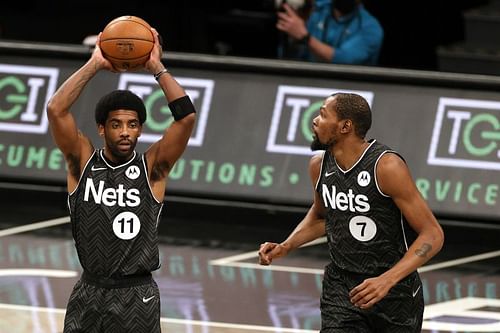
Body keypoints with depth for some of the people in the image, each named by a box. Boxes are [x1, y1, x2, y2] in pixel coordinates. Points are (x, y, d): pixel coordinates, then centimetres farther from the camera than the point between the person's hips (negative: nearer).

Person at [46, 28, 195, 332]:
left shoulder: (152, 167, -2)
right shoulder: (84, 161, 1)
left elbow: (187, 116, -13)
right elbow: (56, 110, -11)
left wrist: (157, 67, -10)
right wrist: (95, 64, -10)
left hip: (137, 295, -1)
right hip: (90, 293, 1)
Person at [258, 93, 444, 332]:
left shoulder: (386, 167, -20)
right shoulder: (319, 166, 0)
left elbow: (432, 235, -20)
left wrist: (387, 280, -31)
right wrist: (285, 247, 5)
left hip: (395, 293, -4)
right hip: (340, 288, 4)